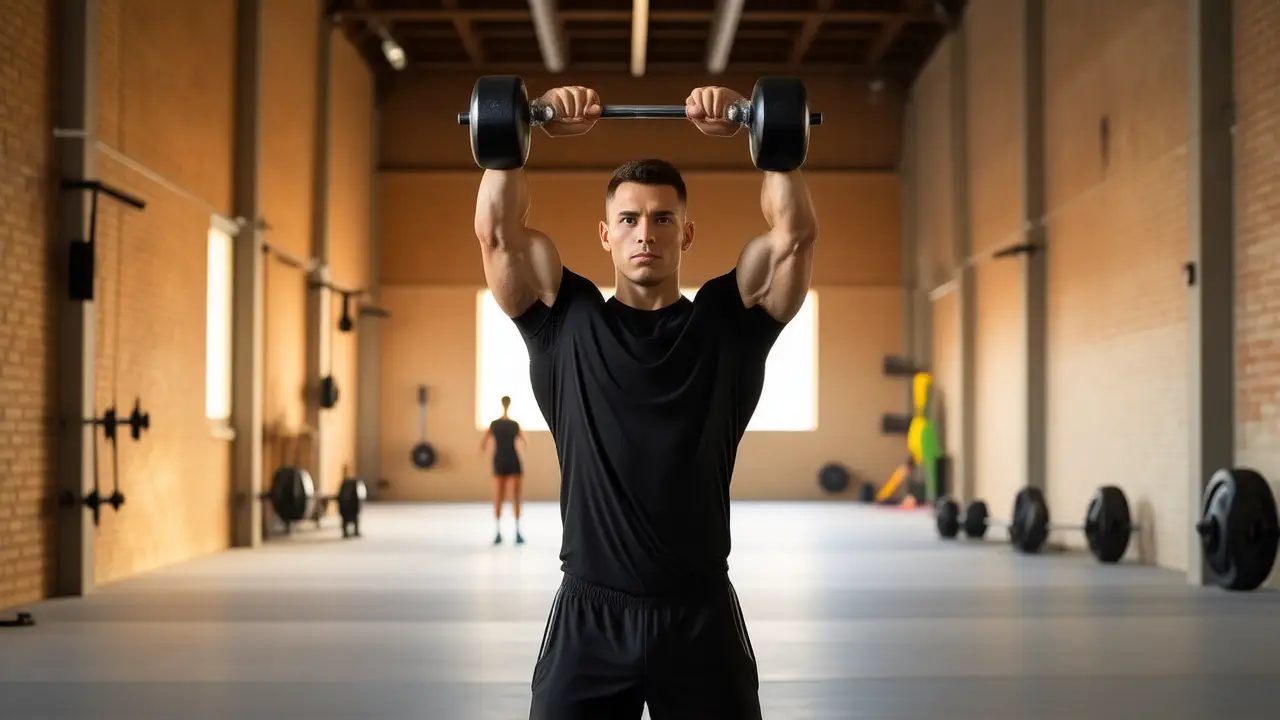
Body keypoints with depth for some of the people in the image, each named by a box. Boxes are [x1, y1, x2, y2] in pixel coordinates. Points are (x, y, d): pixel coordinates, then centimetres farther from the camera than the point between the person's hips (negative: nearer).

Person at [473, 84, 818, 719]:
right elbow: (497, 228, 0)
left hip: (701, 614, 0)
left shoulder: (725, 322, 7)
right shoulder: (567, 320, 7)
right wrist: (526, 129, -4)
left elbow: (795, 232, -3)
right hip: (588, 615, 0)